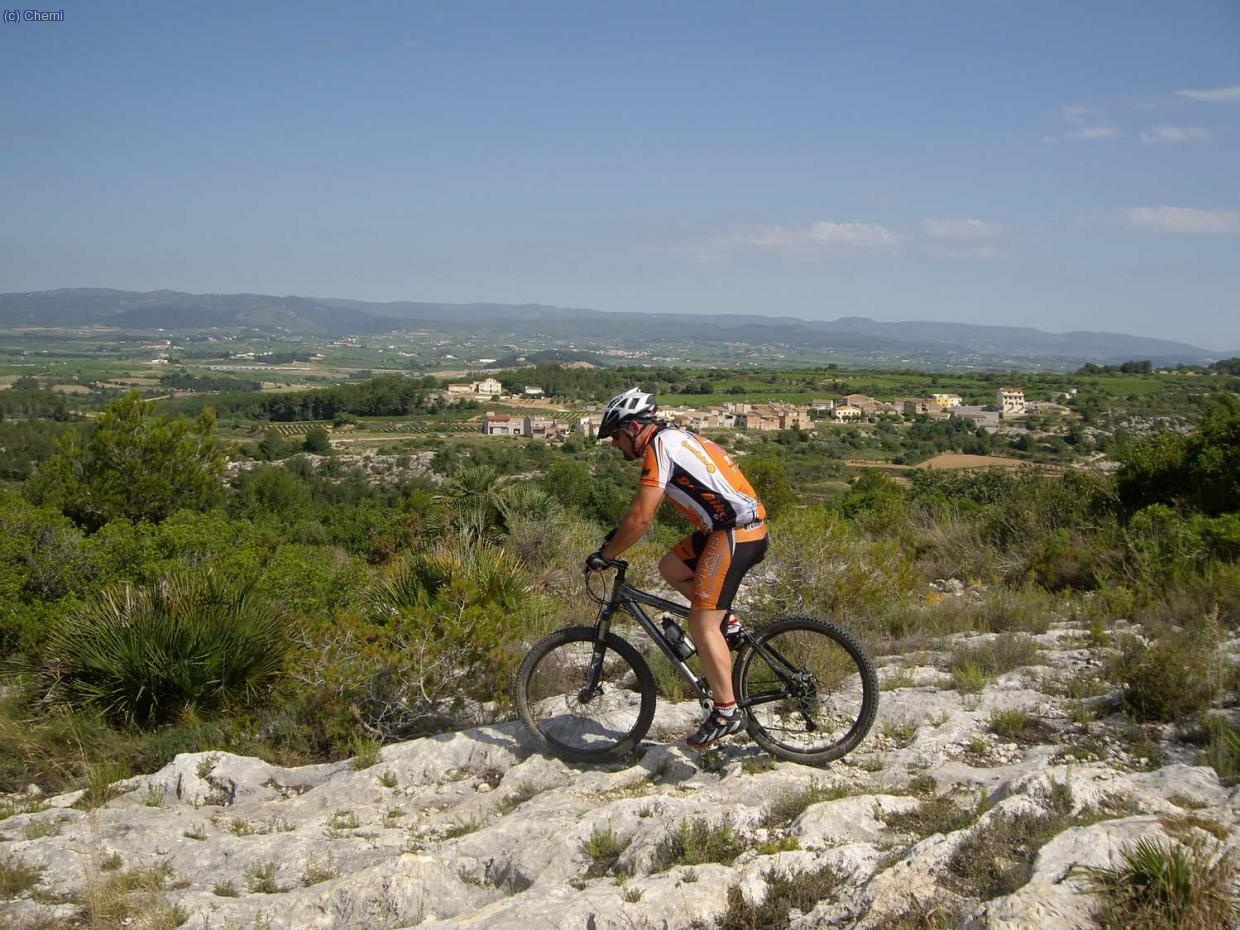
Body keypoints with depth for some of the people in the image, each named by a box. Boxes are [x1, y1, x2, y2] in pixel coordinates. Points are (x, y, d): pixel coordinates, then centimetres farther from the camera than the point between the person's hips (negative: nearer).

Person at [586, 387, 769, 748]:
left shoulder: (660, 446, -11)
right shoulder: (675, 438, 19)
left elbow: (640, 518, -15)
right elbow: (645, 508, 29)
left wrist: (605, 554, -4)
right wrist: (619, 533, 28)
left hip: (735, 534, -10)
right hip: (744, 527, 10)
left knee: (702, 624, -8)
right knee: (670, 567, 18)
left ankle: (726, 713, -3)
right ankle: (727, 624, 18)